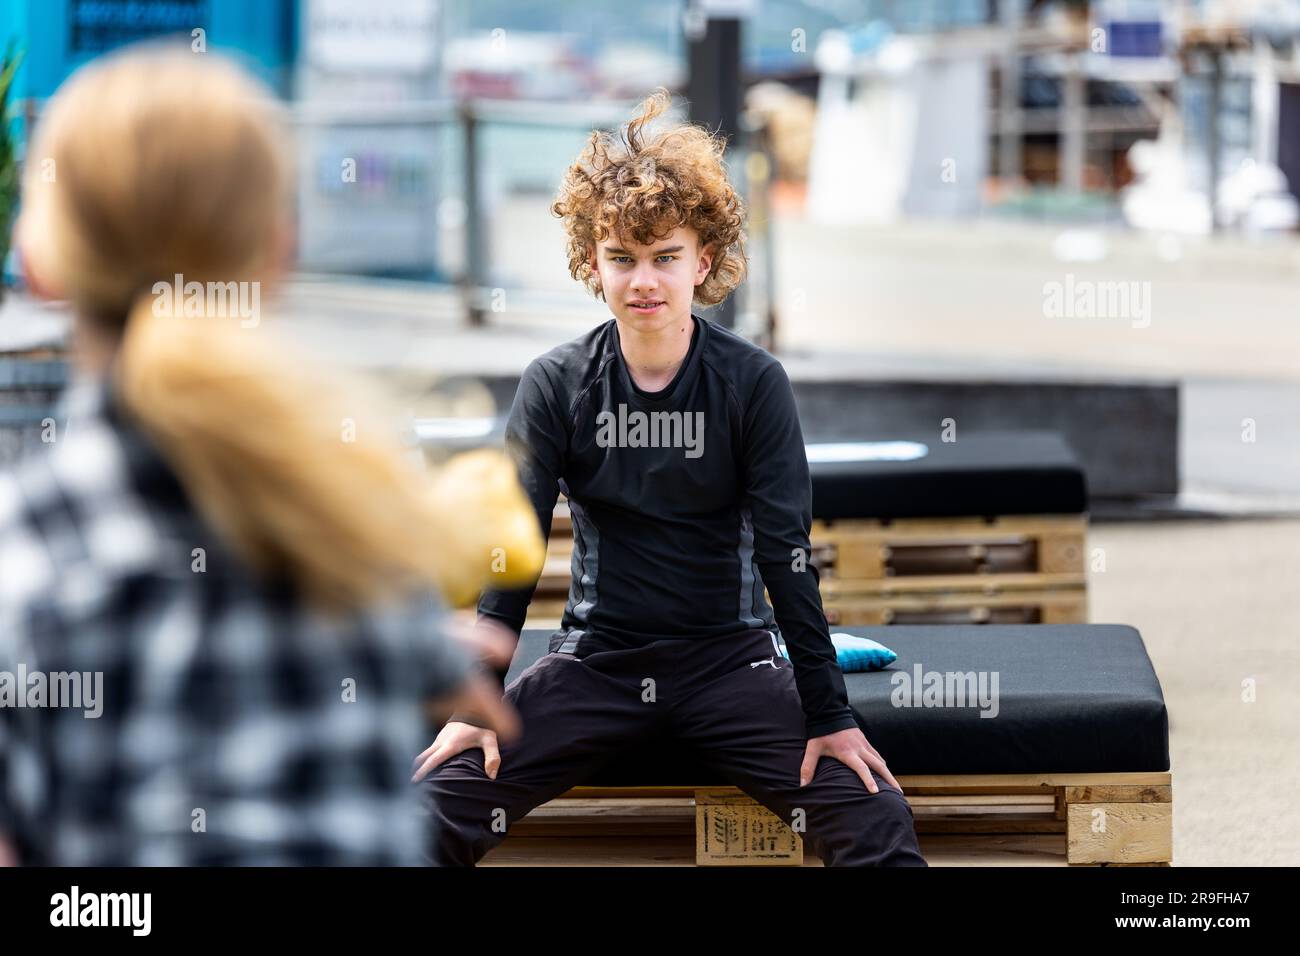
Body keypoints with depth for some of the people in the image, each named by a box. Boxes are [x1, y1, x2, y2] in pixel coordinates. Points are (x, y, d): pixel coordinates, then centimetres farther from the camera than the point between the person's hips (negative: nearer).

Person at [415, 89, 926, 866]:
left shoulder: (753, 382, -6)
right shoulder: (557, 386, -2)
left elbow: (786, 551, -8)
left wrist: (828, 713, -12)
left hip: (728, 658, -1)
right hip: (595, 657, 1)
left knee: (879, 822, -22)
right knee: (436, 812, -20)